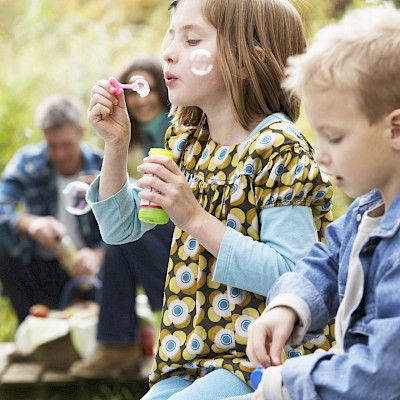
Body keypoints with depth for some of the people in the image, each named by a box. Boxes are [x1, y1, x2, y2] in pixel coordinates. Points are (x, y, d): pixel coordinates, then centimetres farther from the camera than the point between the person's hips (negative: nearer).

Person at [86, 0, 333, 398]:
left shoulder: (279, 151, -13)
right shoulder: (186, 144, 12)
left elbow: (288, 275, -21)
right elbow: (120, 228, 18)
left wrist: (195, 218, -24)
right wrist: (116, 143, 5)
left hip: (259, 357, -7)